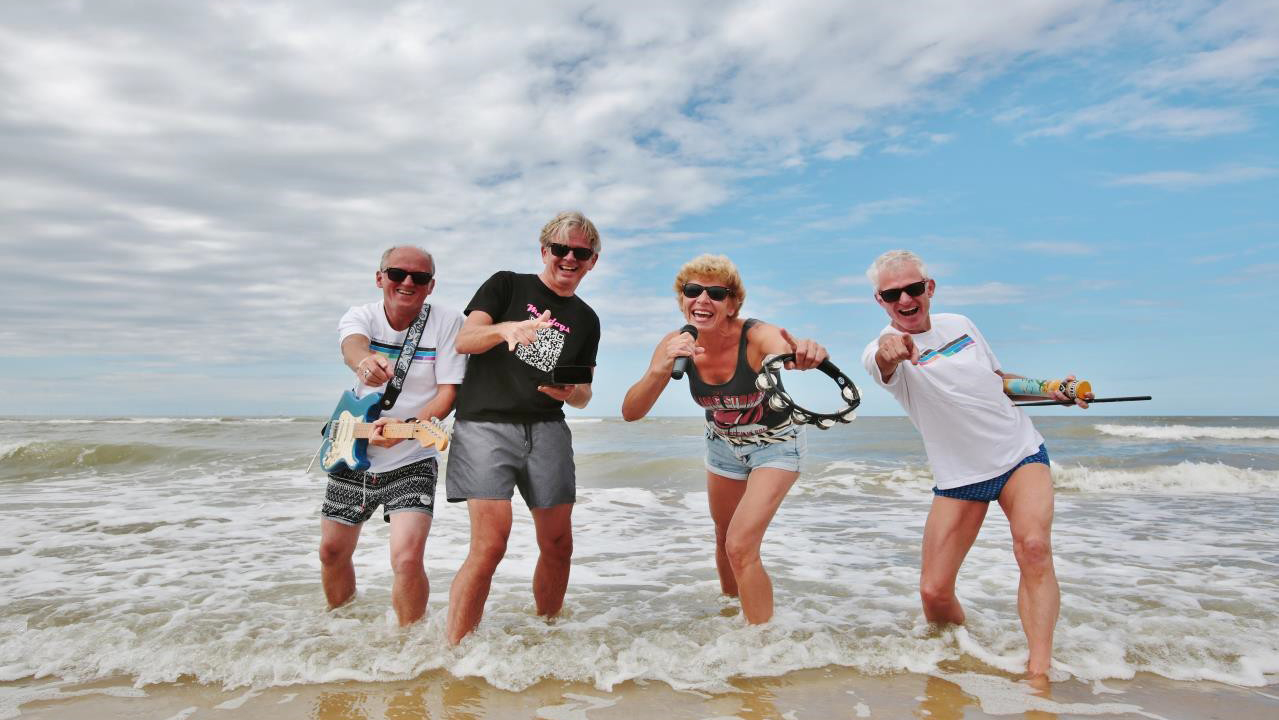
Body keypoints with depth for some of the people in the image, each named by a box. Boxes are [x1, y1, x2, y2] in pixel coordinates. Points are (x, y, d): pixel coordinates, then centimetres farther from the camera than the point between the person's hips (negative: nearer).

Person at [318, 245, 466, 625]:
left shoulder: (447, 322, -11)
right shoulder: (360, 316, -5)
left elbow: (448, 392, -13)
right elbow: (351, 344, -29)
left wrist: (406, 427, -30)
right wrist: (364, 361, -54)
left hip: (411, 463, -4)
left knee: (407, 559, -19)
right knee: (332, 551, 18)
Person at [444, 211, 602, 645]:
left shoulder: (586, 320, 18)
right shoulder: (507, 285, 7)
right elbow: (464, 340, -6)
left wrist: (571, 393, -5)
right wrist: (506, 329, -26)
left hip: (546, 429, 4)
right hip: (486, 423, -4)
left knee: (558, 545, 5)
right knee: (490, 545, -15)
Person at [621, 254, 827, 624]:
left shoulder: (757, 336, -31)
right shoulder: (677, 344, -20)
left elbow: (790, 355, -54)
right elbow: (631, 412, -26)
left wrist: (808, 354, -78)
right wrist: (661, 368, -44)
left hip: (775, 444, -4)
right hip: (723, 444, 5)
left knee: (741, 546, -16)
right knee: (724, 538, 19)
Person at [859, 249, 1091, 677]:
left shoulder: (960, 324, 4)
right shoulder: (883, 351, -12)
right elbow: (884, 365, -41)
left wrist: (1048, 389, 6)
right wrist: (890, 351, -63)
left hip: (1020, 453, 3)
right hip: (958, 477, -2)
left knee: (1034, 547, -25)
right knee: (934, 592, -5)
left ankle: (1039, 669, -21)